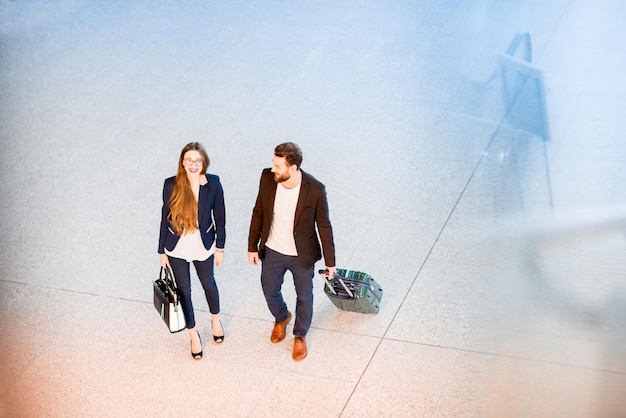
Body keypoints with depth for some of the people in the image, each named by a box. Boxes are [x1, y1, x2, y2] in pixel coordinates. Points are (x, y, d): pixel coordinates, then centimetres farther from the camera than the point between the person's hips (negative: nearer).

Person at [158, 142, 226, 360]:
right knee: (184, 290, 15)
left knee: (209, 284, 24)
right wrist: (162, 251, -2)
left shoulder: (213, 183, -17)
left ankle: (215, 319, 54)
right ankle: (193, 334, 37)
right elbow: (166, 218, -8)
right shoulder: (171, 185, -18)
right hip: (177, 249, -1)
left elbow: (219, 217, -6)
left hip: (203, 246, 1)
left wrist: (220, 248, -1)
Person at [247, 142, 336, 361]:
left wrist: (330, 261, -6)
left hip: (302, 256, -3)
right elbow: (258, 213, -3)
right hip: (272, 252, 3)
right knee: (270, 292, 23)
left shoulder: (315, 189, -27)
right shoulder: (267, 178, -18)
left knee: (304, 297, 19)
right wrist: (252, 247, 3)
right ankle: (281, 318, 58)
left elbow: (324, 226, -14)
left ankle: (300, 335, 47)